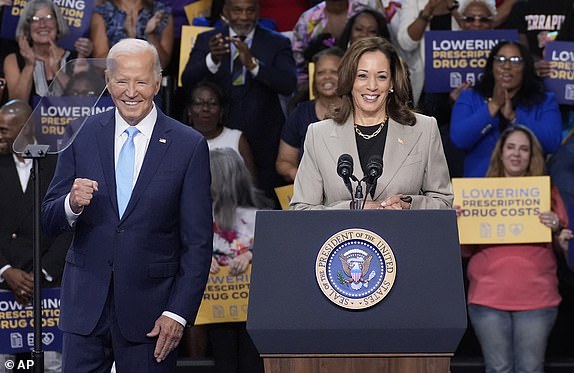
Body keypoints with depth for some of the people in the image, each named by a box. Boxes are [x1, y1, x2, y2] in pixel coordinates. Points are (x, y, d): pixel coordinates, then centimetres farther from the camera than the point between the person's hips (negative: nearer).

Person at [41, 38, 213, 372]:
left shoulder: (189, 146, -3)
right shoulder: (84, 135, 3)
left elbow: (198, 242, -2)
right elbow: (50, 222, 6)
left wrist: (178, 313, -8)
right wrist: (72, 203, -16)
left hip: (149, 305, -2)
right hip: (86, 303, 2)